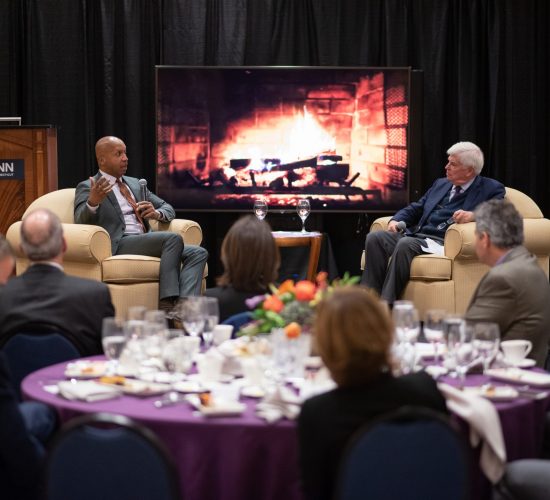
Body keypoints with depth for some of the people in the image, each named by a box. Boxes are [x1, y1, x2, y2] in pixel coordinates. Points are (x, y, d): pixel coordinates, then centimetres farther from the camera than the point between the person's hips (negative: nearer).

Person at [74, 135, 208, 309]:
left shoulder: (135, 183, 25)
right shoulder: (87, 187, 5)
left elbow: (168, 208, 25)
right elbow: (81, 221, -11)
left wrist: (156, 213, -1)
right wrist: (92, 202, -33)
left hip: (147, 241, 7)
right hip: (119, 246, -7)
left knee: (198, 253, -15)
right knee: (173, 238, -29)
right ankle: (167, 304, -34)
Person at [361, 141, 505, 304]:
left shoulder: (491, 188, 8)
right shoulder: (441, 184, 27)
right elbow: (415, 209, 28)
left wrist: (472, 215, -26)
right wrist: (396, 220, 8)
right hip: (415, 235, 7)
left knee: (405, 244, -35)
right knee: (374, 237, -18)